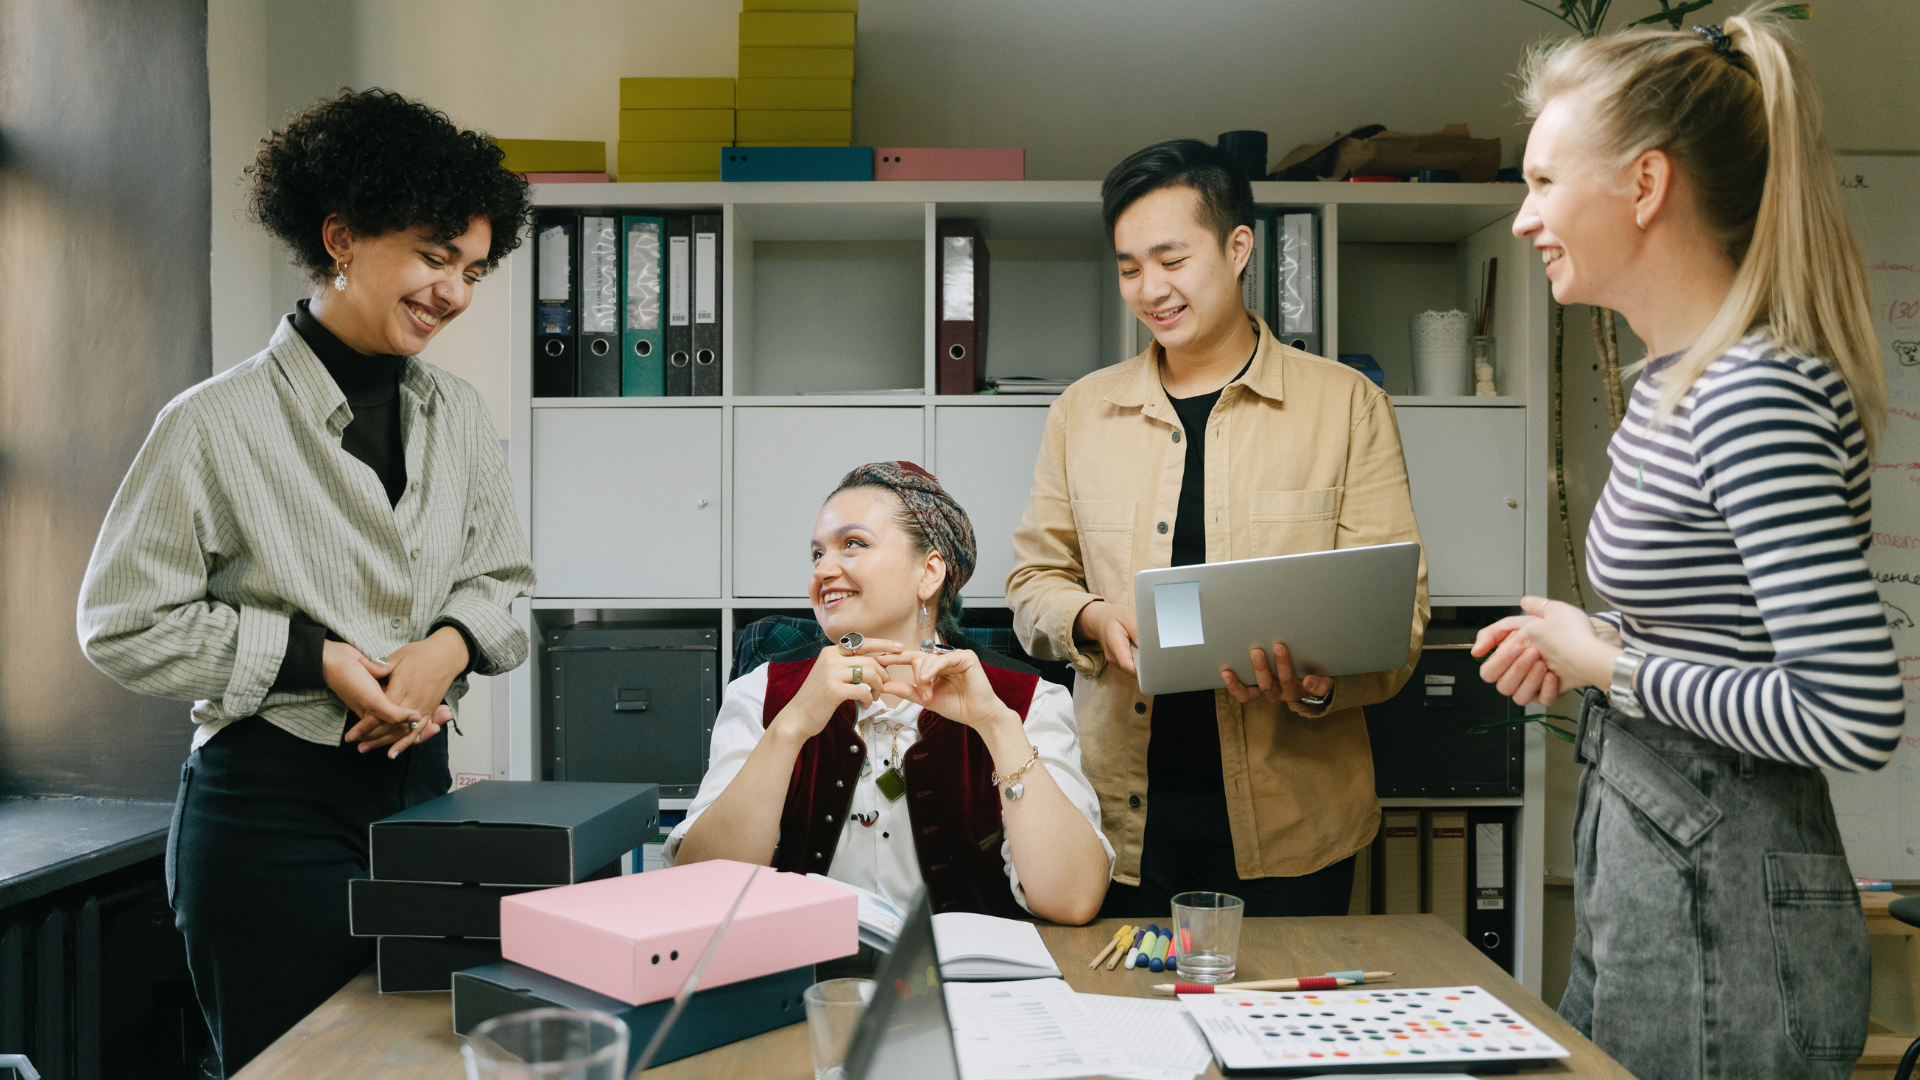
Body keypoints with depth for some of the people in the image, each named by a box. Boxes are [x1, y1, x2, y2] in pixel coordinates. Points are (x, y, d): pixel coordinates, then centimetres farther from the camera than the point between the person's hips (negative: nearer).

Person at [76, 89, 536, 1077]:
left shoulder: (458, 416, 7)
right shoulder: (218, 423, -9)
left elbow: (501, 579, 15)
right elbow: (122, 625, -7)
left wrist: (453, 643, -7)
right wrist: (314, 658, -14)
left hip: (419, 783, 5)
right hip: (272, 806, -5)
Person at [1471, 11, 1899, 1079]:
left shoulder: (1754, 394, -22)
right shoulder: (1677, 381, 9)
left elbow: (1854, 715, -27)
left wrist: (1611, 665, -16)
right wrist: (1584, 649, 4)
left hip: (1725, 917, -9)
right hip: (1642, 877, 9)